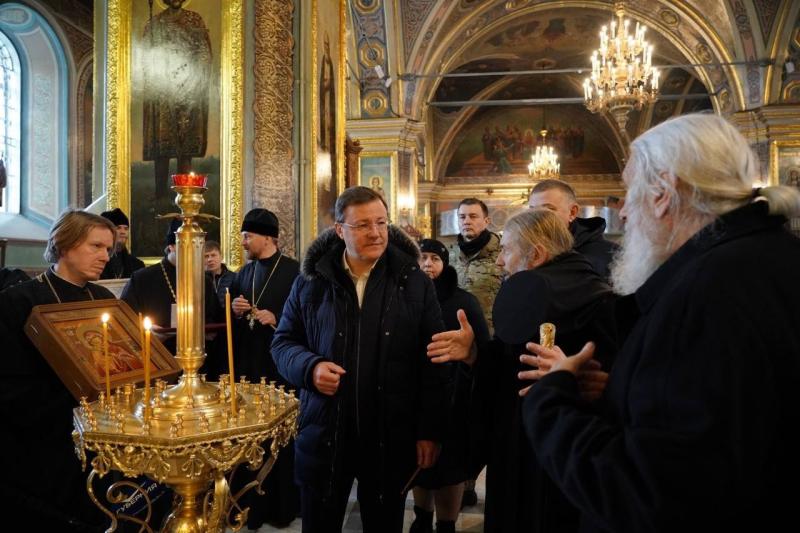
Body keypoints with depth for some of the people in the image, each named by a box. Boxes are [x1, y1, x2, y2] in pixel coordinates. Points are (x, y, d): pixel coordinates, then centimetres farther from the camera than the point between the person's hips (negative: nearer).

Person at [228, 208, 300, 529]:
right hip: (248, 366, 5)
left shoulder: (295, 272, -8)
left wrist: (276, 321, -20)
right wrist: (235, 312, -1)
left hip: (282, 367, -5)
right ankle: (253, 505, 24)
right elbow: (232, 322, 19)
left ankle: (283, 506, 21)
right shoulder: (243, 274, 12)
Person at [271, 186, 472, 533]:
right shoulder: (311, 282, 2)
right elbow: (283, 342, 8)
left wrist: (429, 432, -4)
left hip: (391, 438, 0)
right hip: (323, 435, 1)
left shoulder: (415, 283, -1)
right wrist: (310, 367, -14)